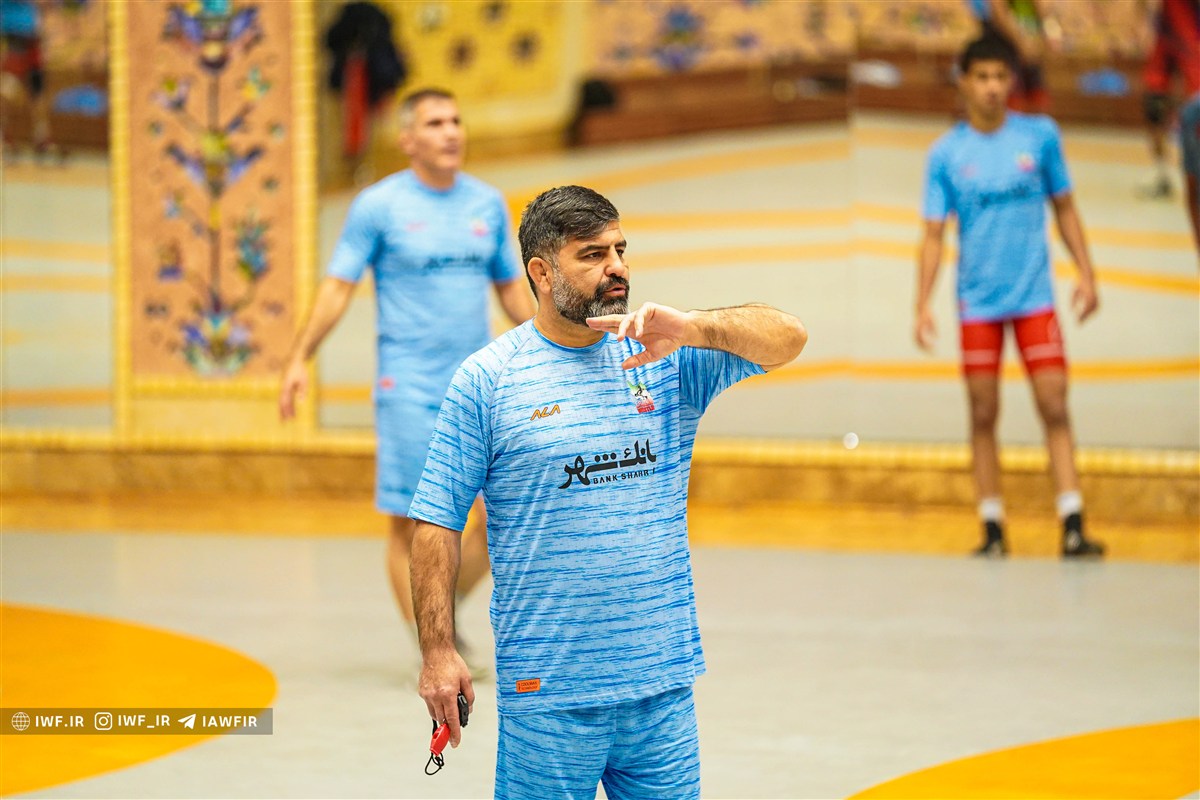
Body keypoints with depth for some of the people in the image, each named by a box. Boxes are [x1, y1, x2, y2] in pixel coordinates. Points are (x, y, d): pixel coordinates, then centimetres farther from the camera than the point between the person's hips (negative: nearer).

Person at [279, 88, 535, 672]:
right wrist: (300, 358, -14)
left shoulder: (487, 203, 9)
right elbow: (338, 286, -5)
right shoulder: (379, 205, -4)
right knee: (410, 522, -2)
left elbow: (511, 287, 18)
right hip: (409, 388, -4)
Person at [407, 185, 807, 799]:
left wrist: (691, 328, -22)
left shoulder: (667, 357, 6)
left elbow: (787, 338, -4)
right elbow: (438, 522, -2)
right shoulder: (487, 379, -2)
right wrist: (438, 651, -8)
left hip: (664, 682, 3)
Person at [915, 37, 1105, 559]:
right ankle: (993, 531, 9)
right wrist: (922, 305, -9)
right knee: (983, 415, 2)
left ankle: (1073, 528, -9)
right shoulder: (946, 154, -1)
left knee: (1054, 408, -7)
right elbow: (934, 235, 0)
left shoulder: (1041, 136, 2)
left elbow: (1064, 207, 11)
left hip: (1034, 297, 0)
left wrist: (1086, 274, 4)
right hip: (977, 301, 0)